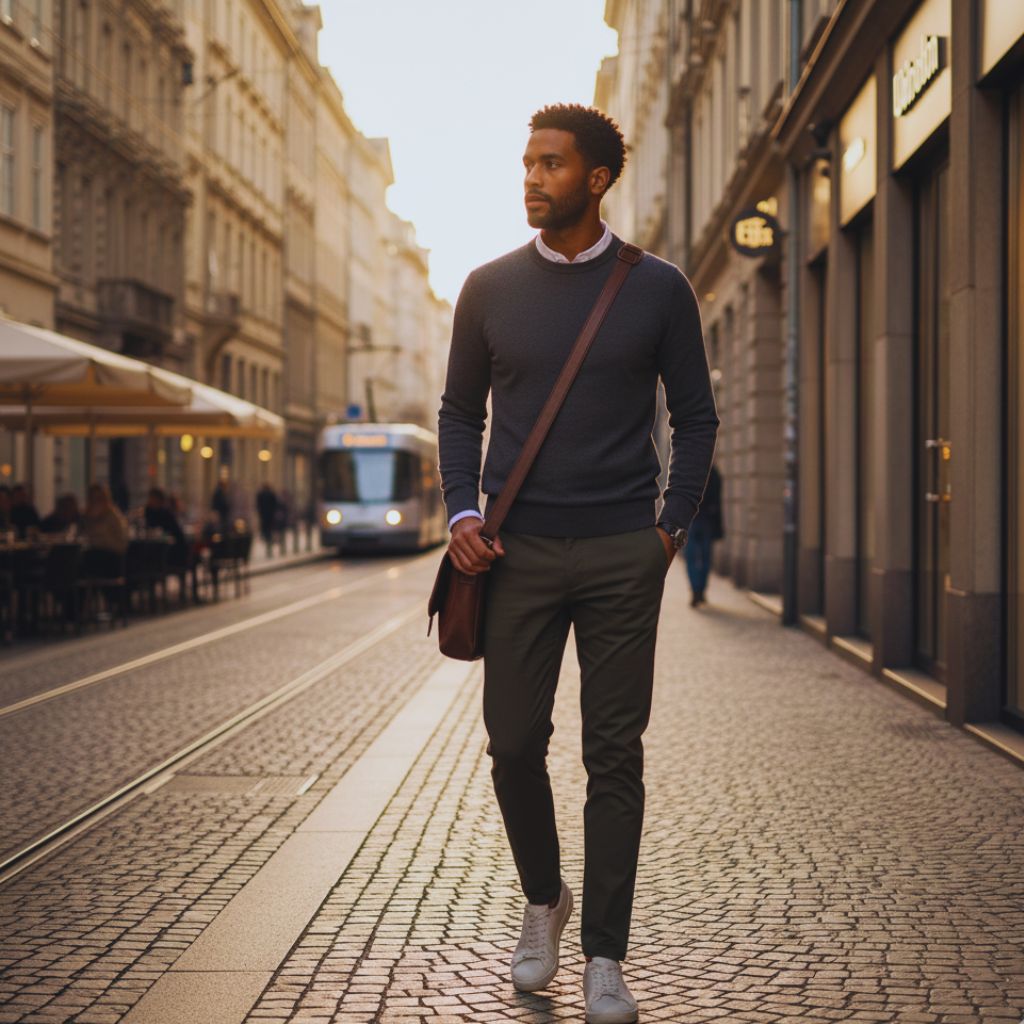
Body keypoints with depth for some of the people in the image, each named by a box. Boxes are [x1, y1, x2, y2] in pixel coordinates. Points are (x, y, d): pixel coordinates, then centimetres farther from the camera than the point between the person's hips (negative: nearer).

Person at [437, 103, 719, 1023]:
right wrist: (461, 511, -1)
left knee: (615, 756, 1)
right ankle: (542, 900, 31)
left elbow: (696, 415, 8)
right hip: (518, 551, 2)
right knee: (514, 742, 4)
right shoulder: (491, 287, 6)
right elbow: (460, 411, 13)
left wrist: (674, 524, -2)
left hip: (623, 555, -1)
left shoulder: (658, 289, 2)